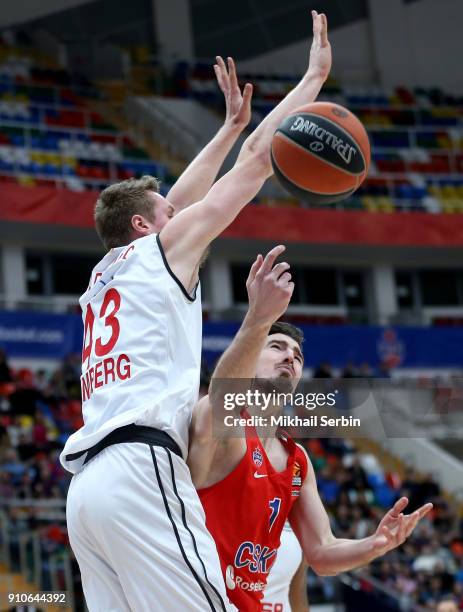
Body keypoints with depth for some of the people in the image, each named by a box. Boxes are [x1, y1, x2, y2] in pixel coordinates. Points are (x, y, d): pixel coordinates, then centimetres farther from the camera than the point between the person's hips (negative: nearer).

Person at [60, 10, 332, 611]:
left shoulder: (105, 275, 28)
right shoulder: (164, 247, 9)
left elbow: (177, 200, 40)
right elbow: (258, 158, 13)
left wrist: (231, 124, 46)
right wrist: (314, 76, 22)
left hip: (87, 487, 8)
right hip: (142, 469, -8)